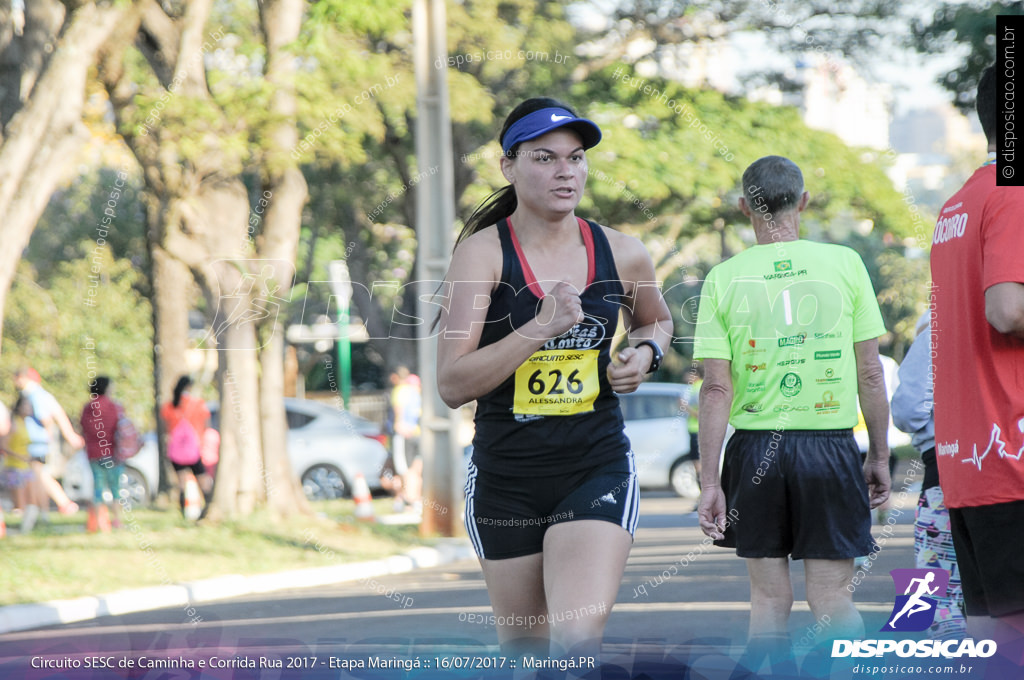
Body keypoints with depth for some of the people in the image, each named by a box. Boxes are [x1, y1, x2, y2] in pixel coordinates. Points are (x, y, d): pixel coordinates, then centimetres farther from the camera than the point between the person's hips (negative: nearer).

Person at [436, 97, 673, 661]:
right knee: (524, 650, 12)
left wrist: (646, 352, 3)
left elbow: (656, 320, 26)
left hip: (597, 471, 0)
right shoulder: (483, 252, -8)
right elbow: (452, 384, -16)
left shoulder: (621, 255, 2)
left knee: (579, 641, -19)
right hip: (505, 479, 0)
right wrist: (542, 327, -24)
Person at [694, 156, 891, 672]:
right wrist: (880, 457, 10)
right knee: (832, 597, 2)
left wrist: (710, 482, -1)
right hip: (830, 446, 0)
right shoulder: (844, 264, 0)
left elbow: (716, 388, -4)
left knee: (769, 596, 9)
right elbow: (870, 373, 1)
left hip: (755, 447, 1)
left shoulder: (724, 278, -1)